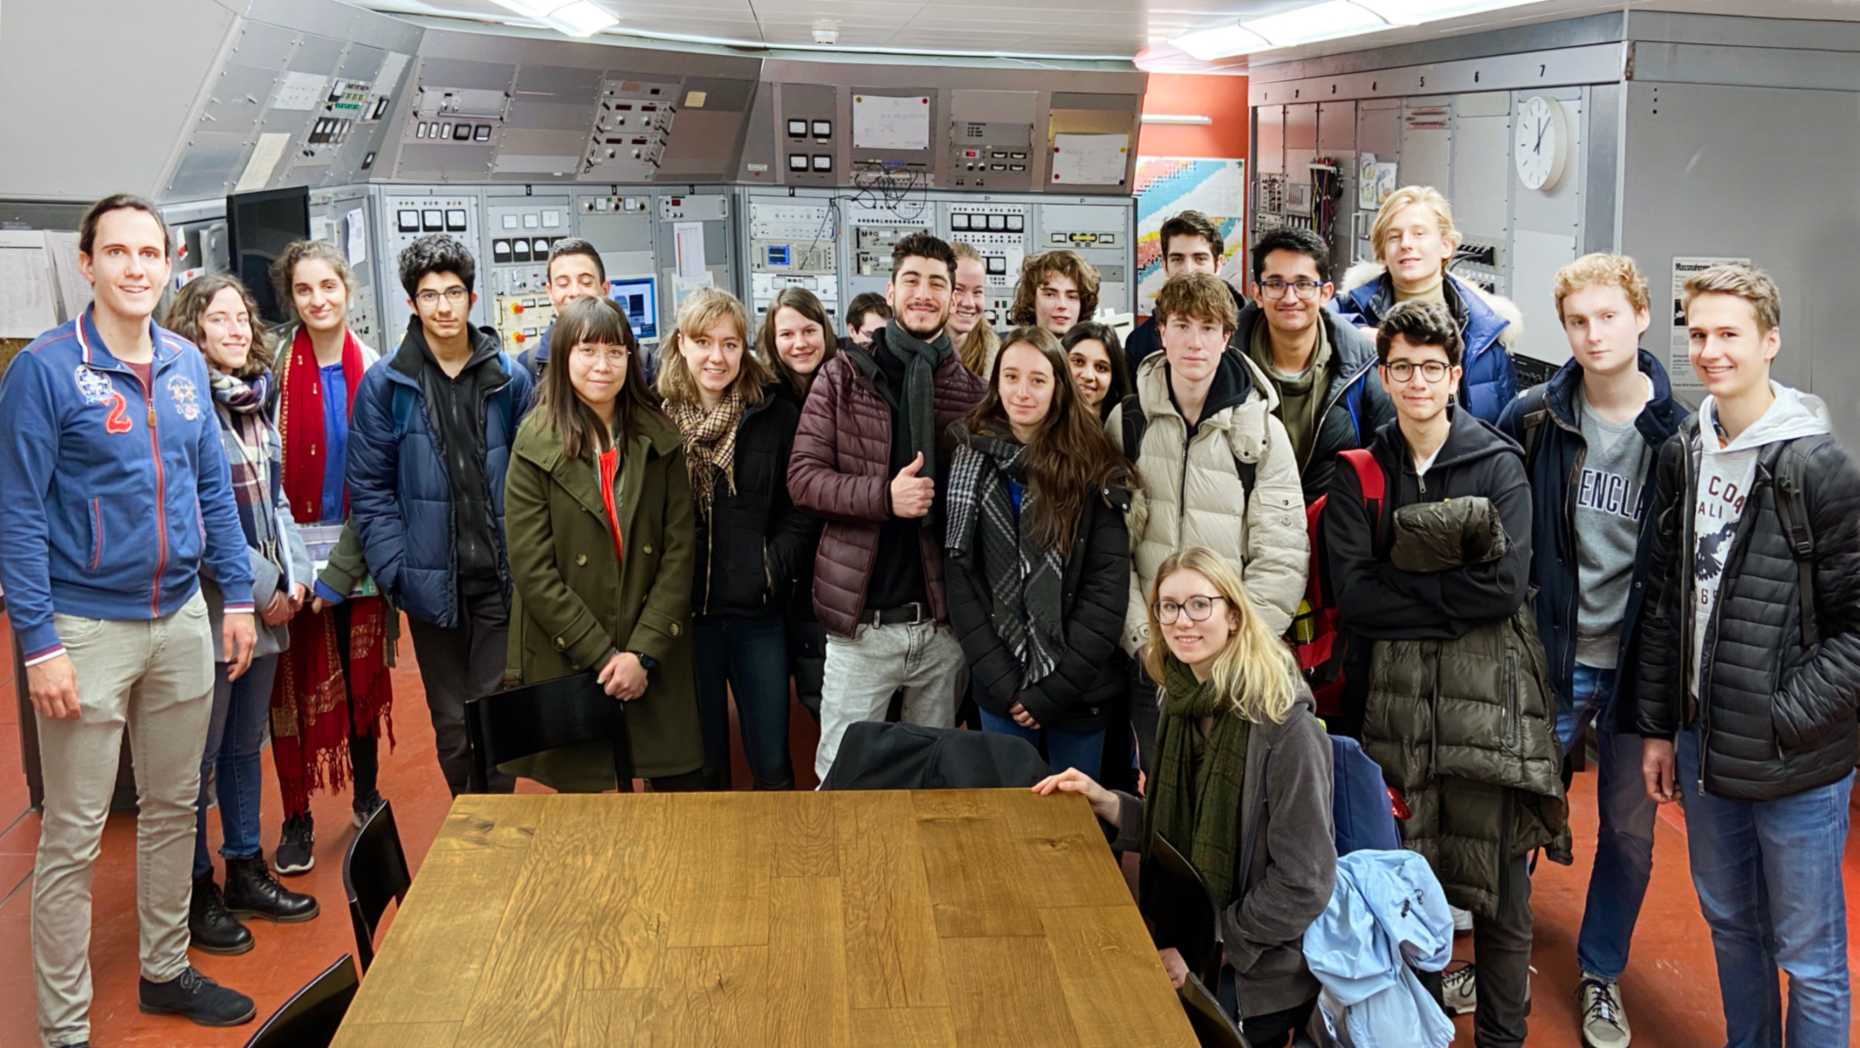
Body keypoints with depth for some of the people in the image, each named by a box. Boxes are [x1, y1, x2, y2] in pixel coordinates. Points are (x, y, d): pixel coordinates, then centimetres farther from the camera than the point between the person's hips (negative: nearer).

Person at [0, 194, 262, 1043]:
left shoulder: (186, 364, 5)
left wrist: (236, 597, 7)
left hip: (182, 620, 6)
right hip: (87, 627, -5)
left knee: (174, 807, 17)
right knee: (73, 836, 2)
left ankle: (165, 971, 35)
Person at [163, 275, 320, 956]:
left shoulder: (256, 401, 11)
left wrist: (296, 571, 2)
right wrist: (262, 586, -15)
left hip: (269, 603, 8)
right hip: (212, 606, -8)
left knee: (246, 743, 18)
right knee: (200, 757, 3)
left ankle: (246, 870, 31)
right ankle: (197, 893, 16)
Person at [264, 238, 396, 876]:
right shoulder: (274, 366, -6)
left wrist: (339, 571, -7)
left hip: (357, 555, 2)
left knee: (365, 676, 13)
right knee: (296, 685, 3)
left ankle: (367, 795, 32)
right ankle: (296, 819, 16)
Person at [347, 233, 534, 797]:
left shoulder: (509, 379, 2)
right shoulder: (385, 384, -1)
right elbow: (370, 487, -1)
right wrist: (395, 569, -9)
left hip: (501, 576, 0)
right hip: (431, 581, 0)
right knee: (451, 723, 11)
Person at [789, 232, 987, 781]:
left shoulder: (972, 390, 5)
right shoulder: (844, 375, 0)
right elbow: (802, 476, -5)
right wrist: (883, 495, -19)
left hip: (942, 620, 2)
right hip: (862, 619, -2)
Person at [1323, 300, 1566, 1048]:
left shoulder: (1499, 466, 2)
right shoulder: (1359, 474, 7)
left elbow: (1506, 587, -10)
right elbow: (1351, 591, -6)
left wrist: (1402, 586, -7)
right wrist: (1450, 600, -11)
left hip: (1489, 696, -1)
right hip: (1392, 696, 2)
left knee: (1501, 883, 3)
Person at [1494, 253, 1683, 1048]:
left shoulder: (1677, 431, -6)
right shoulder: (1532, 418, -5)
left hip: (1638, 660, 0)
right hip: (1551, 654, 0)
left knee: (1630, 832, 12)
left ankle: (1601, 975, 31)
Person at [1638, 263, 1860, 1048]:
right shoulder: (1683, 454, 5)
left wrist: (1786, 719, -17)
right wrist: (1659, 726, 9)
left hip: (1797, 762, -6)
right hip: (1704, 742, 6)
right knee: (1731, 926, 21)